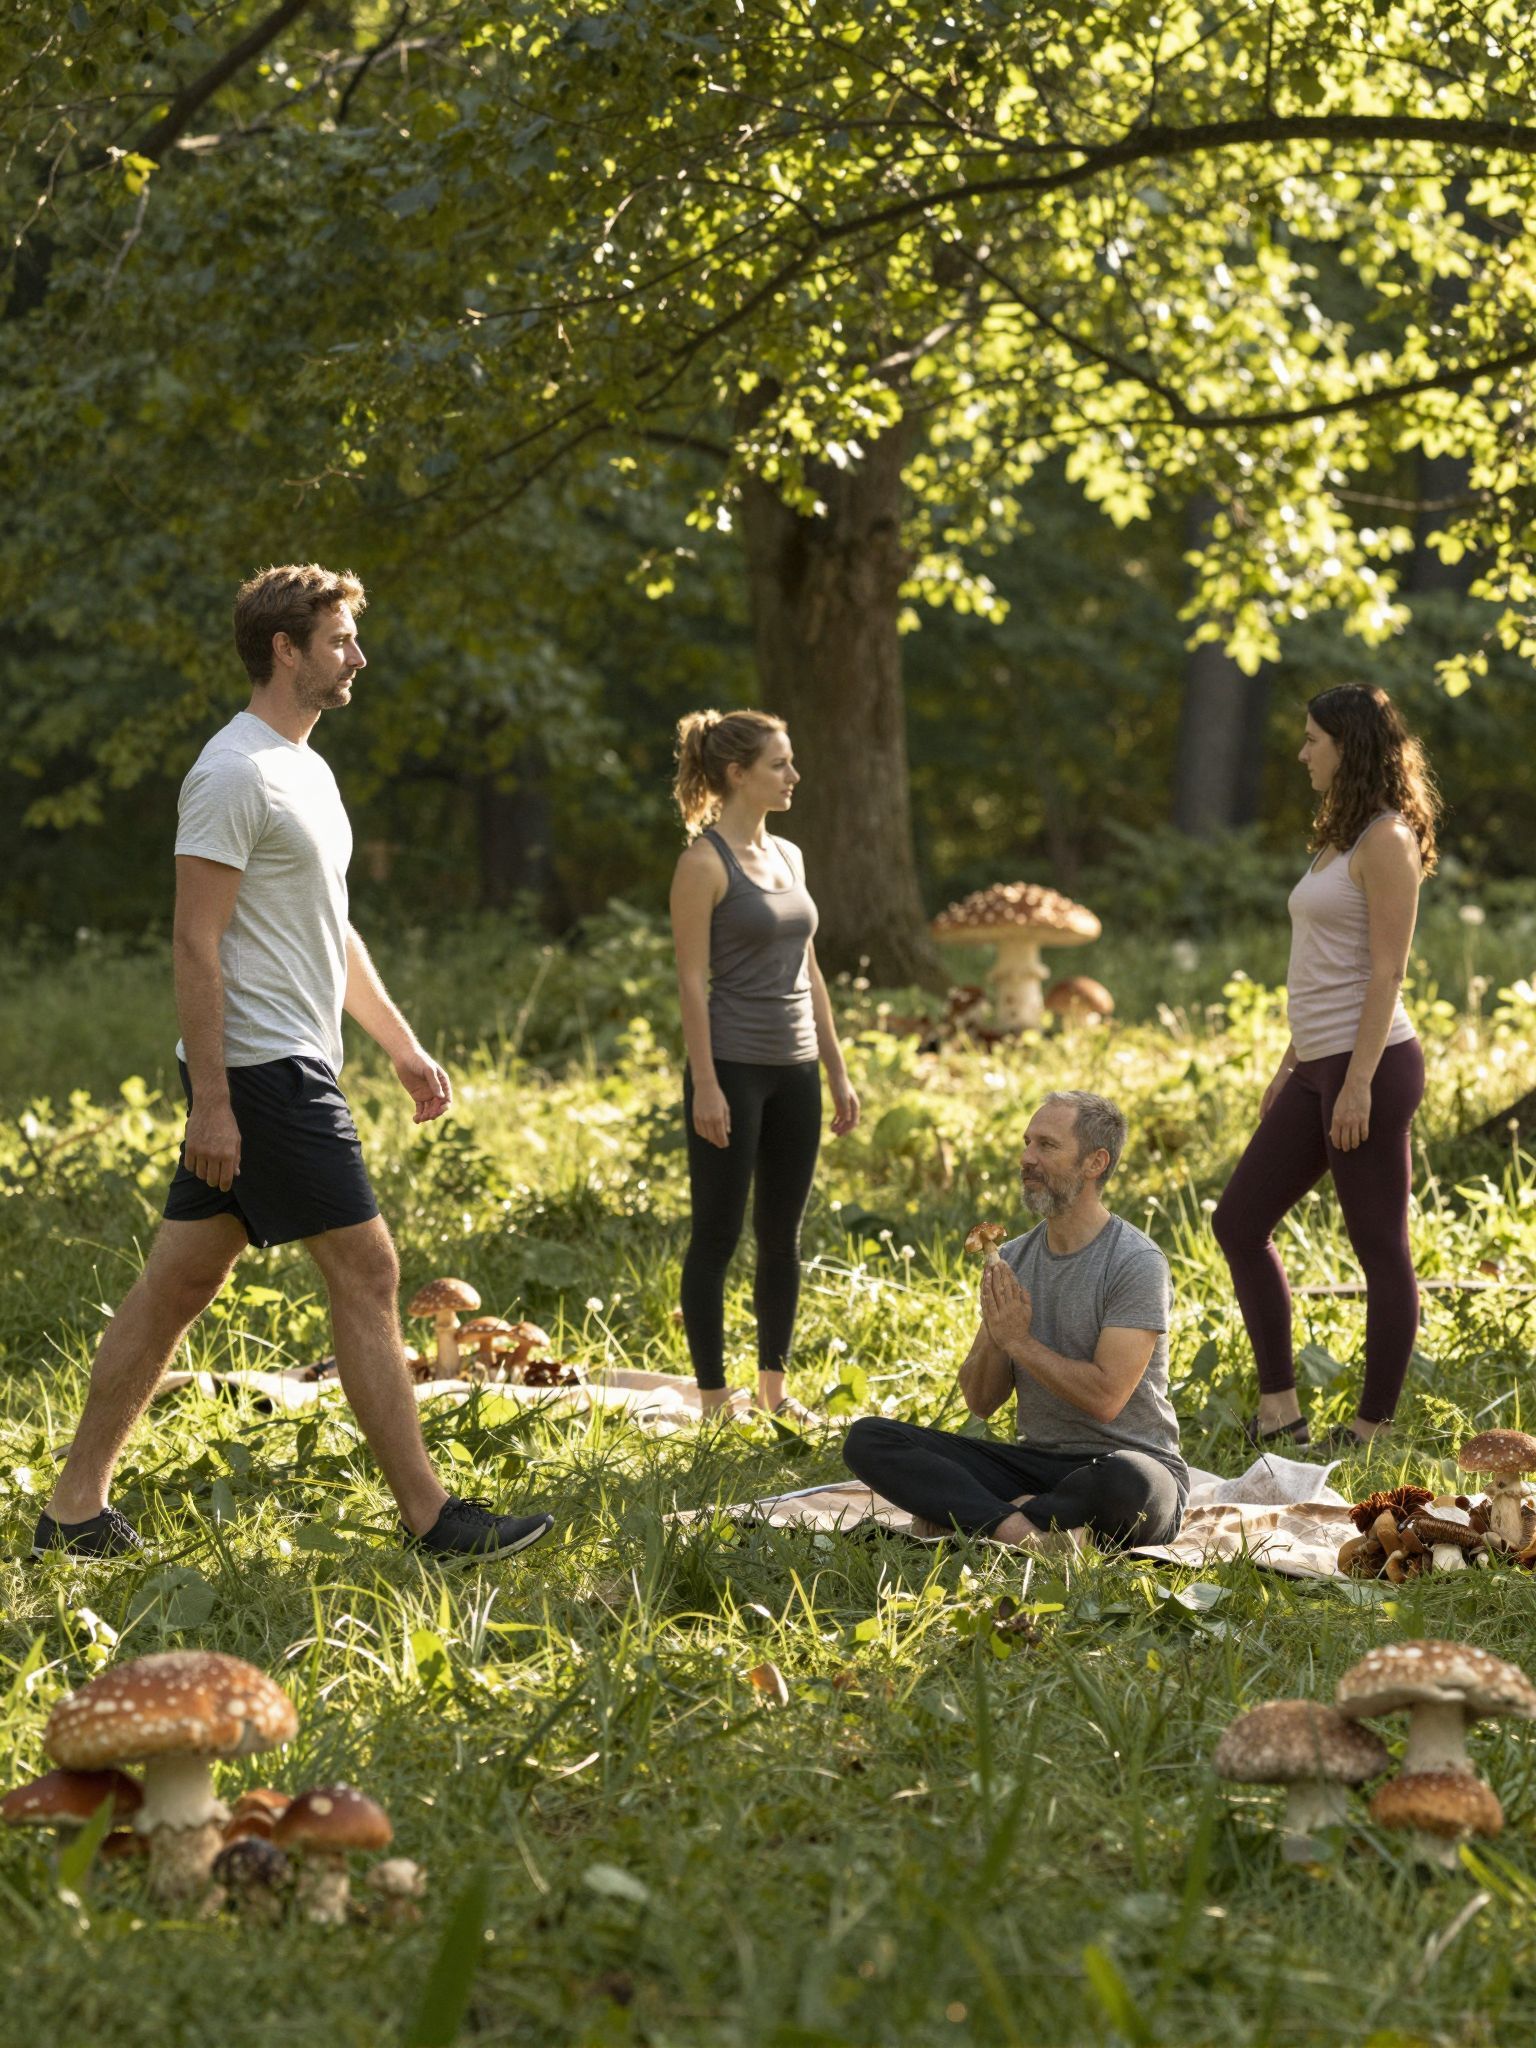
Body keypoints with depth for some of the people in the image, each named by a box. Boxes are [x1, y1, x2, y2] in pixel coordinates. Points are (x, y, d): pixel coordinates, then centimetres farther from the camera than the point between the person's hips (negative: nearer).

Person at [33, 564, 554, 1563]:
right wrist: (212, 1101, -22)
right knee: (367, 1271, -7)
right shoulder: (236, 773, -14)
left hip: (294, 1067, 10)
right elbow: (197, 943, -18)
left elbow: (331, 933, 26)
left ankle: (76, 1509, 12)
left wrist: (405, 1046, 25)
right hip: (263, 1070, -10)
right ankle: (431, 1518, -3)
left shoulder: (306, 768, 18)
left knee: (178, 1283, 9)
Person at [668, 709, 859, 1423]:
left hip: (794, 1069, 7)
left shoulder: (787, 855, 12)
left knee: (782, 1236, 12)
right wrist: (706, 1085, -17)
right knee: (716, 1236, 1)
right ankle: (715, 1396, 7)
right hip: (733, 1068, -7)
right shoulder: (705, 863, -10)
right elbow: (692, 980, -13)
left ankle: (774, 1384, 22)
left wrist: (837, 1071, 15)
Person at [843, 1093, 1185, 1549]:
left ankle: (966, 1517, -25)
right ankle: (1018, 1528, -31)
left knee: (1127, 1481, -44)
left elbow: (1105, 1399, -20)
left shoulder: (1137, 1264, -10)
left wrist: (1017, 1340, -12)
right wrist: (995, 1335, -11)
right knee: (868, 1438, -12)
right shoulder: (1013, 1259, 10)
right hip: (1035, 1459, 6)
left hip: (1126, 1456, -6)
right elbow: (980, 1401, 9)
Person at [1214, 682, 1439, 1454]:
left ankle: (1371, 1433, 4)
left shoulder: (1385, 840, -11)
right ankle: (1279, 1415, 11)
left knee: (1380, 1249, -2)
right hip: (1318, 1067, 11)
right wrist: (1289, 1068, 21)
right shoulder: (1339, 837, 18)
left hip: (1370, 1065, -11)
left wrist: (1358, 1082, -20)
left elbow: (1386, 971, -16)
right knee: (1239, 1222, 9)